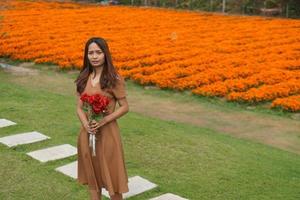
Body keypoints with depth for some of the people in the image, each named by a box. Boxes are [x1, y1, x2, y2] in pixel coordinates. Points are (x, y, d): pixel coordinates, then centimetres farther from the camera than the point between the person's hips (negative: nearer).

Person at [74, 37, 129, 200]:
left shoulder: (114, 79, -10)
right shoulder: (83, 79, 4)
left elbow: (125, 107, -7)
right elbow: (79, 108, 5)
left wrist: (103, 121, -19)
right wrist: (86, 125, -15)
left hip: (107, 133, -4)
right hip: (87, 133, 5)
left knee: (111, 177, 4)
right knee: (92, 176, 15)